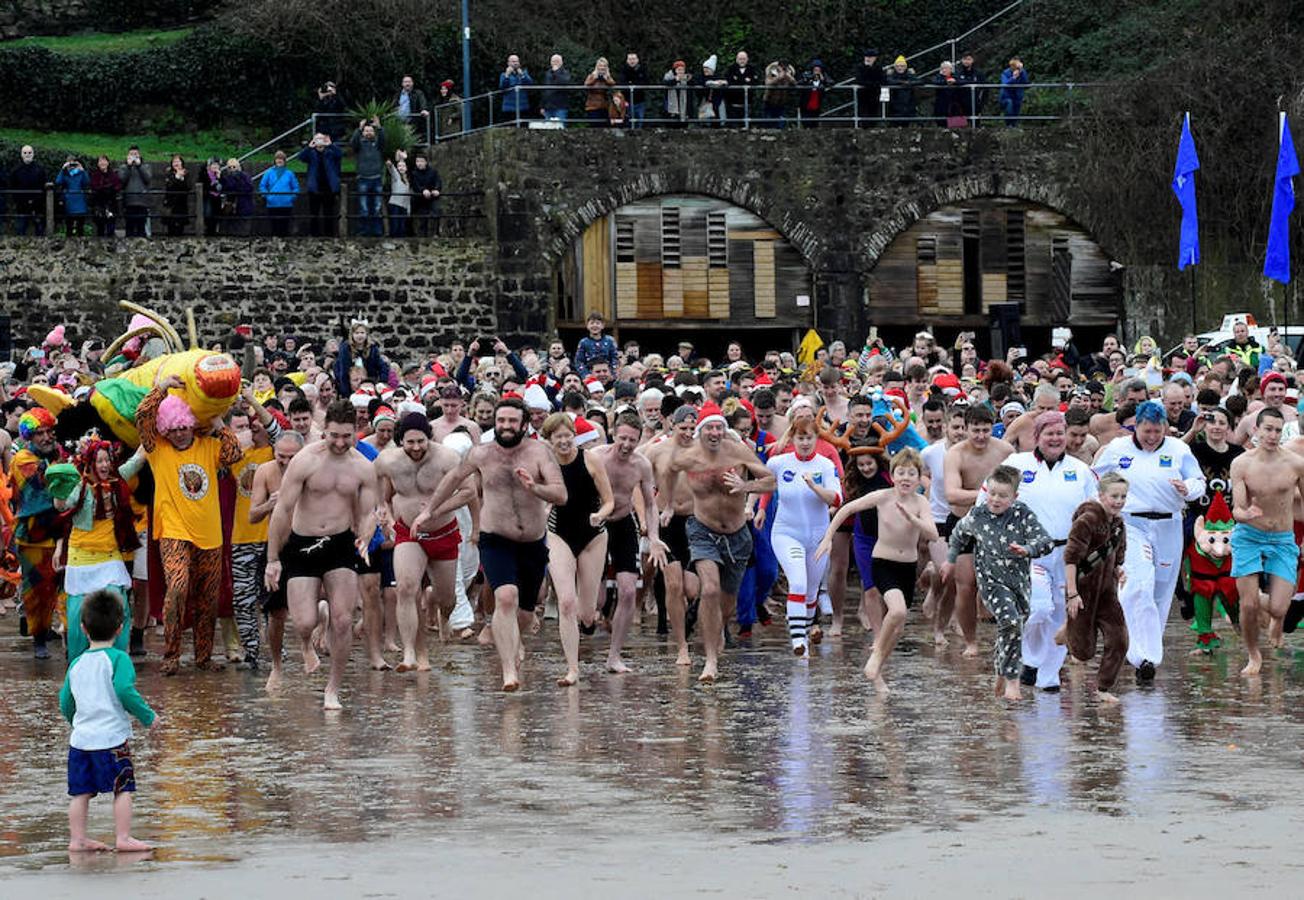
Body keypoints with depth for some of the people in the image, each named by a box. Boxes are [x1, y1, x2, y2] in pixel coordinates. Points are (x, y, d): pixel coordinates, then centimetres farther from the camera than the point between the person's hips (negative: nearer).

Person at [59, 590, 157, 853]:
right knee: (123, 789, 1)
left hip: (80, 738, 5)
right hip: (112, 737, -5)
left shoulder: (76, 664, 10)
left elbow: (65, 705, 14)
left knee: (80, 792, 10)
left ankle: (77, 838, 12)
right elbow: (125, 690, -20)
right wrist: (147, 716, -8)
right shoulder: (117, 658, -7)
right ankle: (123, 838, -3)